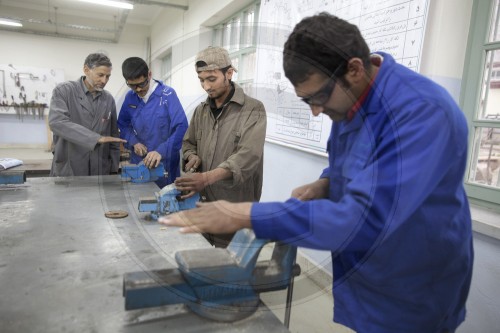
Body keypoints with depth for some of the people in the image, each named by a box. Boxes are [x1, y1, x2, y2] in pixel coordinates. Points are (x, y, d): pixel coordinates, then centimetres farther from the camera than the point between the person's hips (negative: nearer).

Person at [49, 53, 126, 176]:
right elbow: (57, 122, -21)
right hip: (68, 170, -3)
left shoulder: (109, 99, 7)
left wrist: (114, 170, 7)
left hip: (100, 171, 3)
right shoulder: (63, 91, -4)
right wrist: (96, 138, -29)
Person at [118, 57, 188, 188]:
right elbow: (123, 124, 15)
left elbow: (181, 127, -20)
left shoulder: (167, 94, -13)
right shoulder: (130, 97, 3)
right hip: (138, 162, 4)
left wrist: (162, 151, -29)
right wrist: (134, 142, -4)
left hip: (164, 162, -4)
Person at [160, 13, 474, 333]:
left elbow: (365, 219, -38)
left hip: (407, 292, -6)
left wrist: (245, 216, -36)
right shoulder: (349, 98, -4)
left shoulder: (423, 112, -30)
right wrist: (325, 184, -9)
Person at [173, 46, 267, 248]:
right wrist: (193, 157, -2)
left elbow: (248, 156, -22)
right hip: (202, 202, 5)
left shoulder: (253, 110, -10)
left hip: (236, 209, -5)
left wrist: (207, 177, -34)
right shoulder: (201, 110, 10)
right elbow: (188, 143, 22)